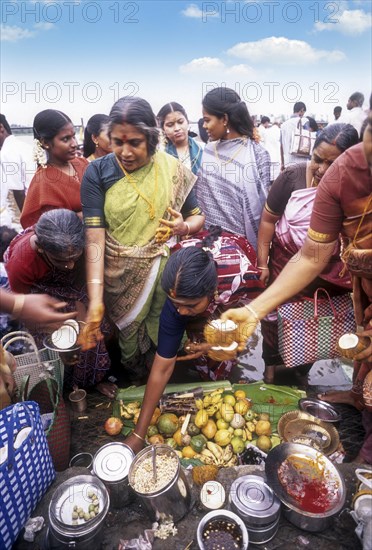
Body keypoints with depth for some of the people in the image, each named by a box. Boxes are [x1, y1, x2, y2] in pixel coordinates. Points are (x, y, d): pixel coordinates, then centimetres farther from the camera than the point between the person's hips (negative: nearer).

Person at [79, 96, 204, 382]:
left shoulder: (172, 169, -6)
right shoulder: (97, 173, -11)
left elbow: (198, 216, 4)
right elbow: (94, 237, -18)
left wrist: (184, 226, -21)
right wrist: (95, 298, -27)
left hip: (165, 272, 1)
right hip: (120, 277, 0)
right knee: (129, 331, 18)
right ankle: (133, 371, 51)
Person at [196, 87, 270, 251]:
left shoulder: (257, 155, -9)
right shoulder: (207, 151, 4)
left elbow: (260, 206, -6)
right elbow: (199, 196, 10)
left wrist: (259, 247, -5)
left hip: (241, 240, -4)